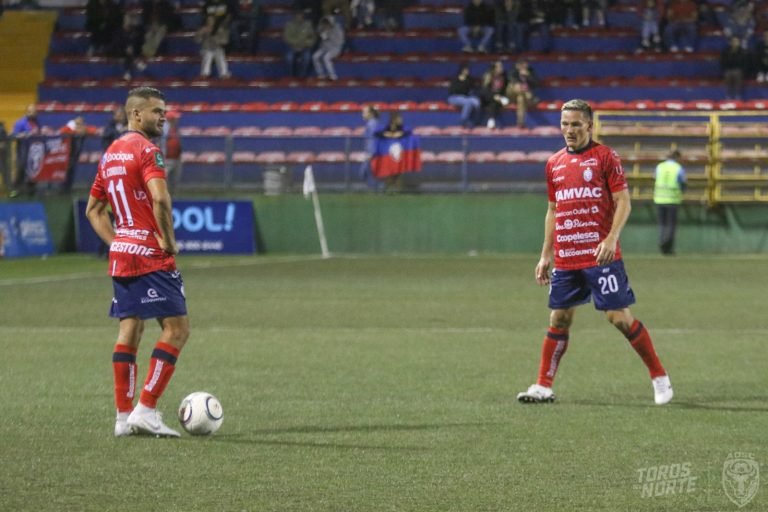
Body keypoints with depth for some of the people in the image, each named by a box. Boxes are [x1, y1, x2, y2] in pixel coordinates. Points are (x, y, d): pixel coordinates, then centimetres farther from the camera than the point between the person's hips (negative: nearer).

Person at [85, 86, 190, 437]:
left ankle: (124, 416, 10)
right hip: (151, 257, -9)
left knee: (129, 331, 11)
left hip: (120, 255, 9)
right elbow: (159, 199, -26)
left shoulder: (110, 154, 16)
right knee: (177, 328, -5)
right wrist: (168, 241, -14)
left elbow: (93, 209, 22)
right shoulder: (146, 150, -11)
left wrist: (116, 243, 16)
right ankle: (146, 410, -10)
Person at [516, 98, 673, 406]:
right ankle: (543, 387, 11)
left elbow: (623, 202, -7)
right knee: (559, 319, 5)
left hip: (600, 255, -5)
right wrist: (545, 255, 17)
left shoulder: (605, 157, -3)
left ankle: (660, 378, 6)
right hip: (565, 260, 5)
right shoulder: (554, 164, 13)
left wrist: (611, 239, -20)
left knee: (619, 317, -5)